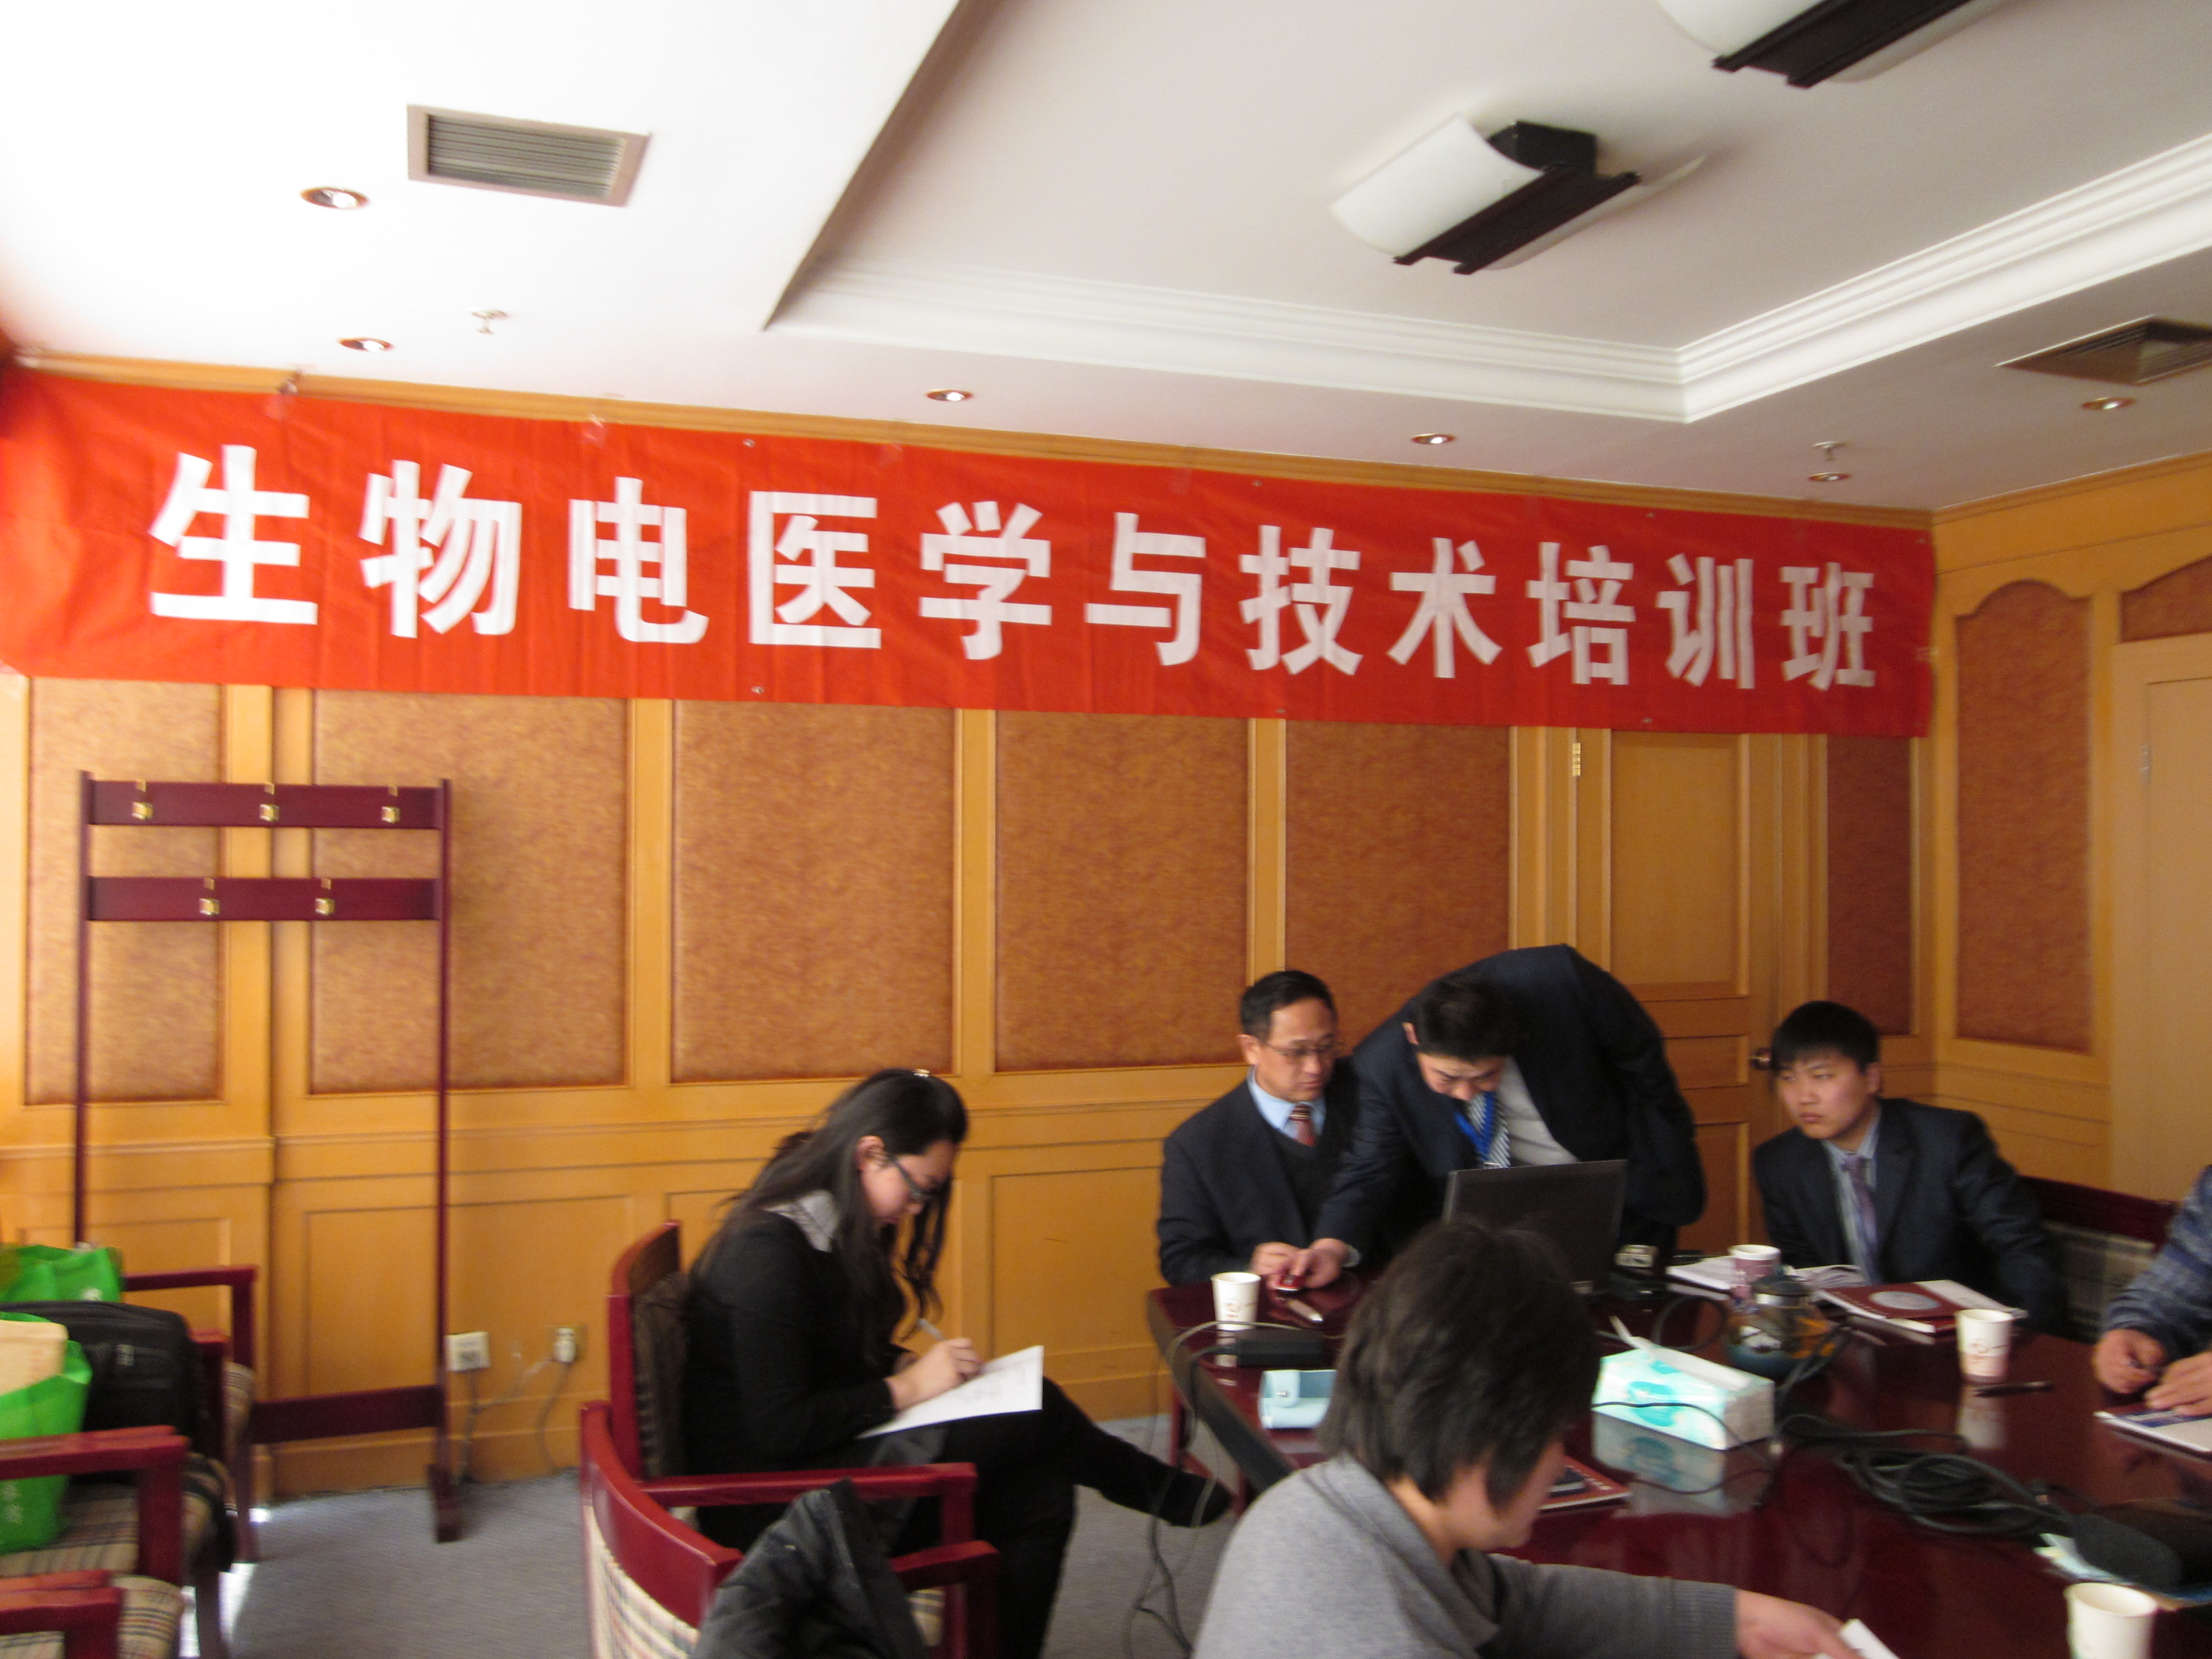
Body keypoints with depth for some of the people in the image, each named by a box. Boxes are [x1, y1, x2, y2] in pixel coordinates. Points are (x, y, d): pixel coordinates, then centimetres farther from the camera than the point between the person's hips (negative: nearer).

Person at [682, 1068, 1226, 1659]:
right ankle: (1172, 1495, 10)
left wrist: (911, 1363, -1)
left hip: (832, 1456, 10)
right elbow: (780, 1428, -24)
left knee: (1037, 1495, -12)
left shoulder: (835, 1229, 8)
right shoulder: (766, 1251, -22)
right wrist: (908, 1386, -16)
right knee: (1036, 1414, -15)